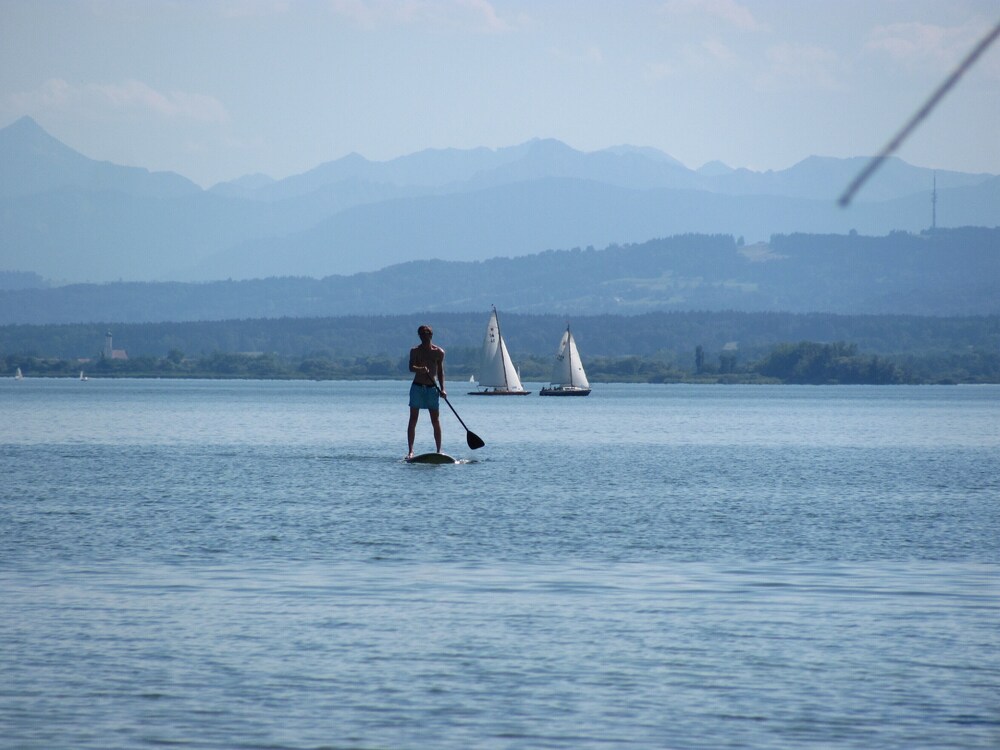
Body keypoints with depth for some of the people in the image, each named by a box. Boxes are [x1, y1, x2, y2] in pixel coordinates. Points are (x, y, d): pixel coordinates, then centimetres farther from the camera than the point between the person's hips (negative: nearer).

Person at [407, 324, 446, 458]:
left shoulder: (439, 352, 5)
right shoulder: (415, 351, 1)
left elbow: (440, 371, 10)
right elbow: (411, 367, -13)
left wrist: (442, 388, 0)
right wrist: (421, 369, -35)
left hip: (432, 388, 1)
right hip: (417, 387, -1)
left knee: (436, 421, 0)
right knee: (413, 420, -3)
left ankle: (439, 451, 5)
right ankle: (410, 451, -3)